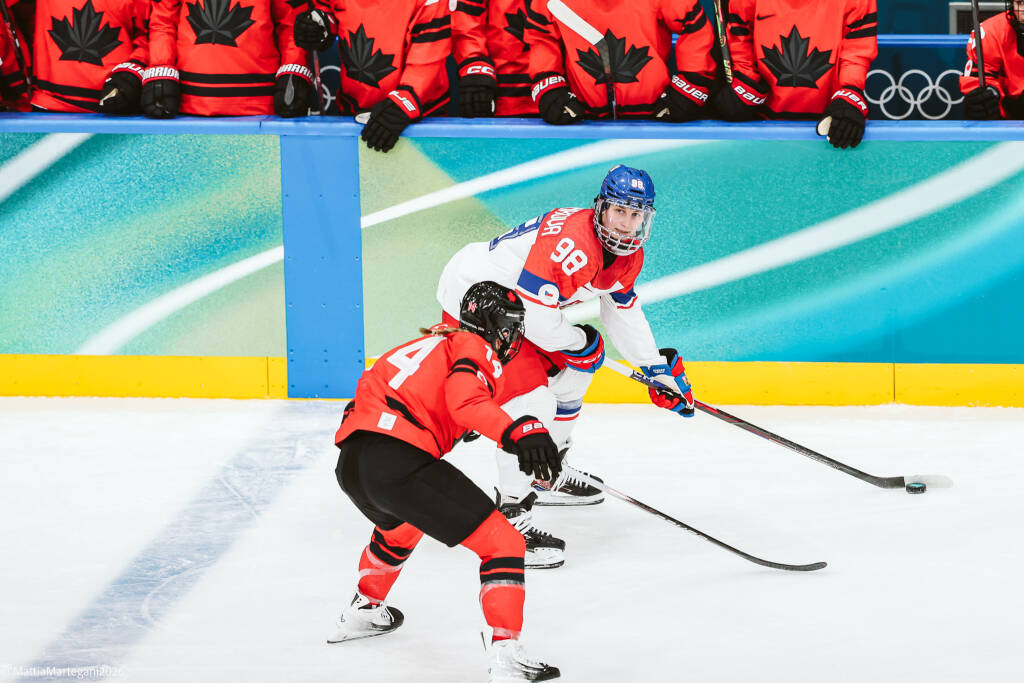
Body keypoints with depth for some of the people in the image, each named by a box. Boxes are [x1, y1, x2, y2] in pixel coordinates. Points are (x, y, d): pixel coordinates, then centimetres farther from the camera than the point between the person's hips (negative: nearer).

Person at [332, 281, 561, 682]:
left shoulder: (434, 341, 28)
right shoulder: (477, 349, 3)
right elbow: (465, 399, -18)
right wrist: (518, 433, -29)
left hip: (350, 462, 9)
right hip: (397, 463, -9)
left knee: (400, 524, 42)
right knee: (503, 544, -5)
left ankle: (362, 612, 55)